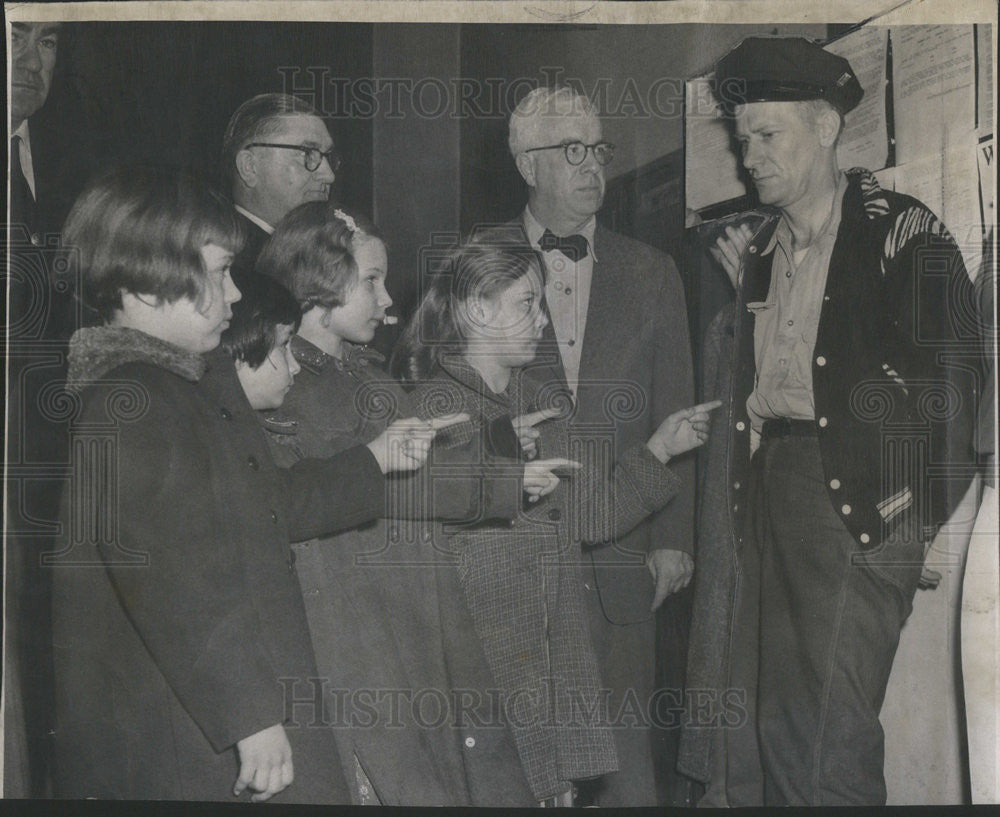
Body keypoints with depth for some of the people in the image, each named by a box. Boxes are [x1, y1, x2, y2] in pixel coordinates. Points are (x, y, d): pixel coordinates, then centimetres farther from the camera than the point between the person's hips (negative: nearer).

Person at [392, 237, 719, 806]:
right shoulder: (434, 403, -7)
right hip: (478, 652, -7)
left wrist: (660, 449, 11)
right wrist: (493, 452, -20)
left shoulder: (537, 407, 18)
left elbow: (589, 515, 15)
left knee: (555, 781, 5)